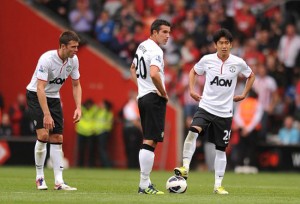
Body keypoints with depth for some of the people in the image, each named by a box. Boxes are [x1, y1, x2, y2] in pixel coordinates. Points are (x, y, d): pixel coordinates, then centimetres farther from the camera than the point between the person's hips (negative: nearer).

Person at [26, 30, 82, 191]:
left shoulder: (73, 60, -8)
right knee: (43, 134, -20)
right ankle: (39, 176, -4)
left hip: (54, 97, 6)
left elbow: (76, 85, 5)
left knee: (57, 138, -1)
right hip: (36, 96, -6)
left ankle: (59, 182, -2)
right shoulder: (47, 59, -29)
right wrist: (46, 115, -38)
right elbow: (40, 88, -32)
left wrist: (78, 108, -8)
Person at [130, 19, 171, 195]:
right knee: (150, 142, -9)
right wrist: (164, 93, -17)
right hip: (154, 98, -10)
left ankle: (145, 182, 17)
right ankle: (144, 185, -10)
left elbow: (133, 69, 30)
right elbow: (154, 74, -30)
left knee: (148, 141, 14)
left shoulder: (142, 46, 15)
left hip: (142, 97, 10)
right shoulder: (156, 51, -15)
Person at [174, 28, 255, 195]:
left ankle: (218, 185, 14)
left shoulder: (238, 63, -4)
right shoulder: (207, 60, -4)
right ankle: (185, 168, -26)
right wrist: (192, 90, 5)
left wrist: (244, 94, 9)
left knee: (221, 149, 6)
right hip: (206, 107, -1)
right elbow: (193, 71, 16)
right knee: (193, 131, -29)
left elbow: (251, 76, 17)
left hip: (225, 112, 1)